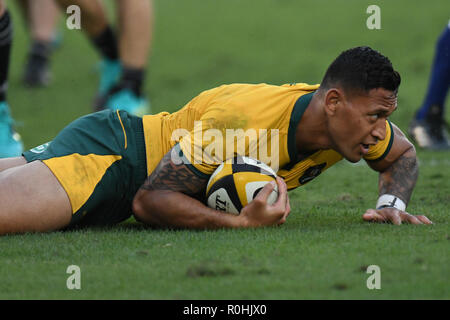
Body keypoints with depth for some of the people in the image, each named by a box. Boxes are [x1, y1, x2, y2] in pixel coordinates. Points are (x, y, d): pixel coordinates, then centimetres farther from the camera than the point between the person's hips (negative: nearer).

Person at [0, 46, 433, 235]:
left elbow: (403, 156, 13)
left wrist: (391, 204, -9)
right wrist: (241, 223, -40)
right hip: (107, 153, -8)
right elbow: (150, 200, -27)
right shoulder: (241, 121, -33)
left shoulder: (349, 119, -9)